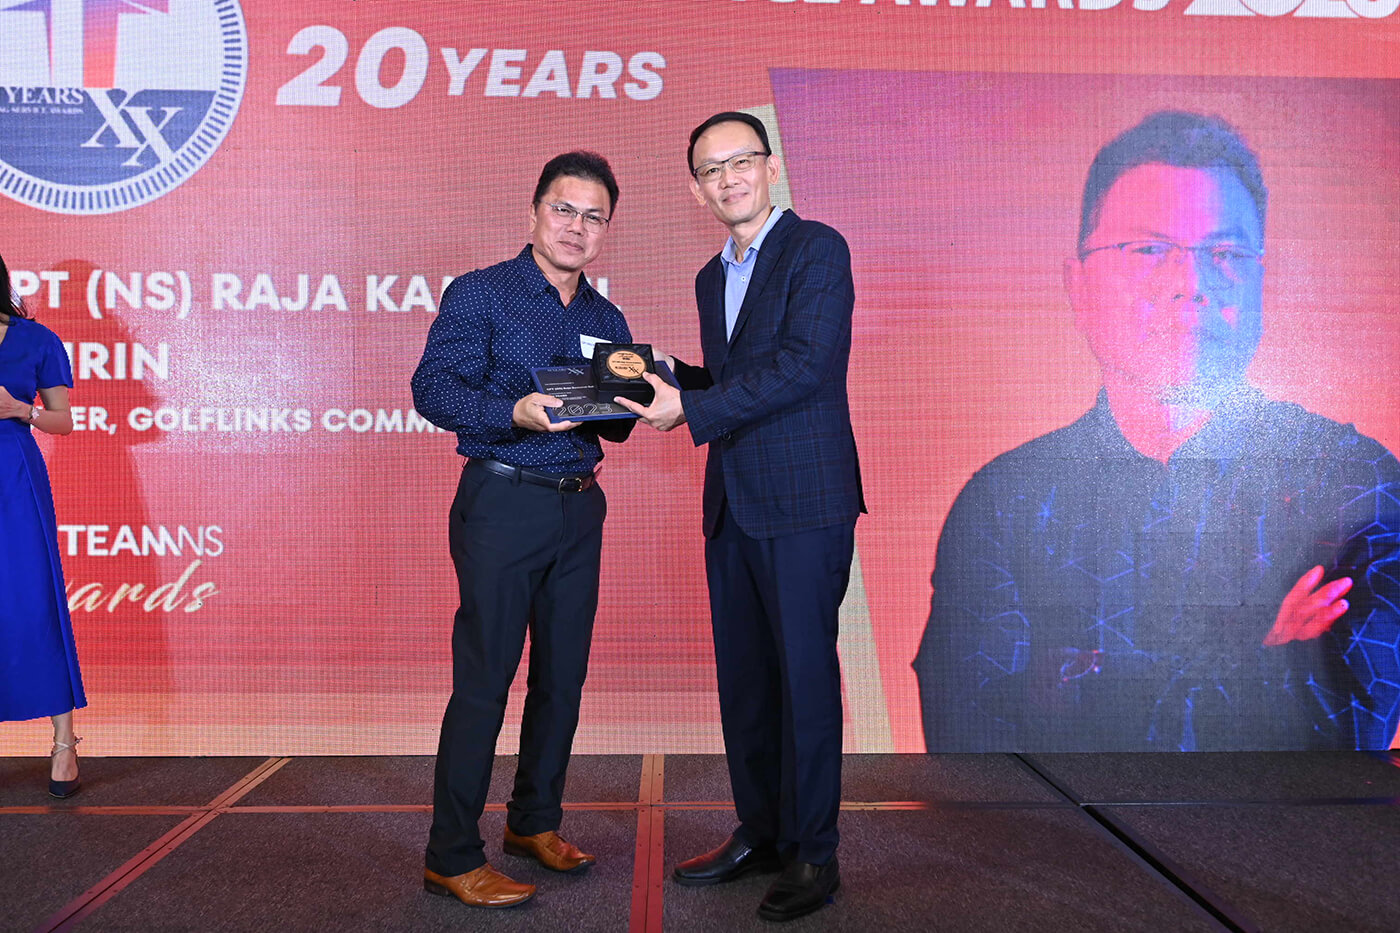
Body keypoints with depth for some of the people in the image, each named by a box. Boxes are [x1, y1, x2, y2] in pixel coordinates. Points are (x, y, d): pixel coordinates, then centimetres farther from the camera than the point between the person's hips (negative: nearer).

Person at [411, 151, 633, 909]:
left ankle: (534, 822, 30)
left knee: (563, 675, 12)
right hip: (502, 504, -6)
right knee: (484, 681, -4)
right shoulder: (479, 294, -2)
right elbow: (431, 386, -12)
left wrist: (624, 405, -6)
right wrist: (513, 413, -26)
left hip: (579, 507, 6)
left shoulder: (606, 319, 15)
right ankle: (451, 858, 9)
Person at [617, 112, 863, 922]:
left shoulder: (817, 248, -5)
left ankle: (812, 854, 13)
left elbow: (803, 365, -17)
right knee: (742, 675, 13)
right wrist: (668, 377, 6)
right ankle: (760, 832, 27)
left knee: (805, 675, -1)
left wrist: (691, 409, -18)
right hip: (733, 504, 8)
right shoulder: (712, 278, 19)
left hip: (803, 499, -8)